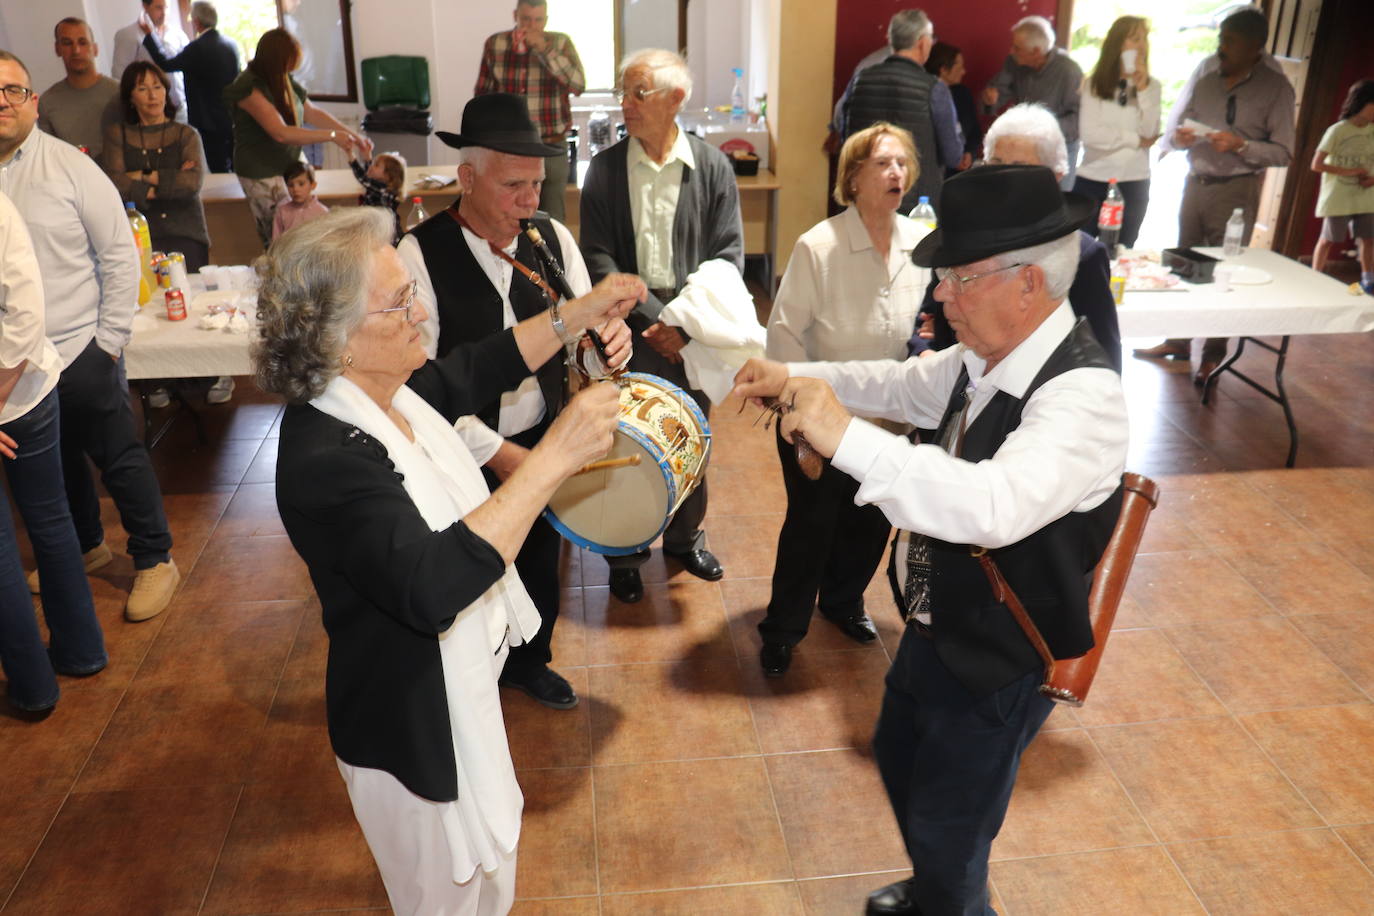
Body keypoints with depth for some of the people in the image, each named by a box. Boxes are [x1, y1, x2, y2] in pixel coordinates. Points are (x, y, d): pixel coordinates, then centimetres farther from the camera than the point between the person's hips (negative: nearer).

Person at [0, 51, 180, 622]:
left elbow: (119, 255, -6)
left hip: (80, 352, -4)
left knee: (120, 457, 5)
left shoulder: (68, 165, -7)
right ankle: (85, 545, 41)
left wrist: (110, 339, -7)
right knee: (56, 463, 20)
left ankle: (155, 561, 21)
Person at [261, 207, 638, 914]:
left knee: (488, 856, 32)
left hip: (459, 678, 9)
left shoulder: (387, 390, -8)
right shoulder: (325, 458, -34)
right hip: (414, 720, -8)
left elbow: (480, 370, 11)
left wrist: (578, 314, 2)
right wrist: (552, 457, -45)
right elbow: (434, 585, -45)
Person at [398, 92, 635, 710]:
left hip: (544, 440, 4)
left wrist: (610, 341, -29)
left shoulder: (554, 238, -6)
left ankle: (530, 662, 51)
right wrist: (492, 451, -24)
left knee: (541, 560, 23)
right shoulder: (420, 255, -19)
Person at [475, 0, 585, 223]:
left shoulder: (561, 43, 0)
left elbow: (578, 85, -13)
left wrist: (544, 49, -18)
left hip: (552, 147, -1)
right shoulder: (494, 44, 4)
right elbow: (482, 94, 11)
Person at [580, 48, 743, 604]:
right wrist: (651, 318, -15)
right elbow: (599, 259, -6)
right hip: (628, 329, -1)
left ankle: (684, 536, 36)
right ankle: (625, 553, 24)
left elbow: (729, 255, -3)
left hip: (692, 330, 1)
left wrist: (685, 322, -15)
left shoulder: (713, 168, -1)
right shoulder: (604, 169, -2)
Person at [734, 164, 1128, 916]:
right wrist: (795, 376, 5)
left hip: (998, 667, -9)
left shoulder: (1083, 396, -33)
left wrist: (846, 437, -48)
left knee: (946, 830, 12)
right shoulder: (984, 360, -7)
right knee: (897, 758, 30)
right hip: (935, 628, 9)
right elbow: (905, 384, 14)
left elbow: (994, 506, -50)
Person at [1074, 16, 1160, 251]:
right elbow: (1090, 134, -13)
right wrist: (1136, 140, -5)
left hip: (1134, 184, 2)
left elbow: (1150, 133, -7)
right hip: (1092, 181, -2)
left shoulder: (1152, 85, 5)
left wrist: (1143, 89, -13)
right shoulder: (1094, 83, -2)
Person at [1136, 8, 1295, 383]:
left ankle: (1214, 354, 13)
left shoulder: (1276, 87, -9)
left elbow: (1283, 152, -9)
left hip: (1237, 189, -4)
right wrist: (1177, 137, -16)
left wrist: (1240, 145, -24)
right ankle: (1177, 341, 24)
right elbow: (1172, 124, 6)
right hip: (1196, 180, 4)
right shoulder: (1206, 69, 0)